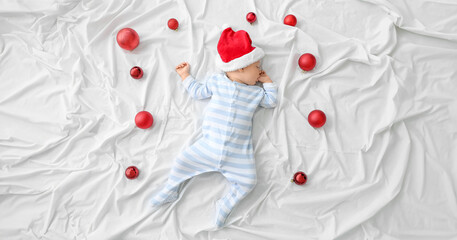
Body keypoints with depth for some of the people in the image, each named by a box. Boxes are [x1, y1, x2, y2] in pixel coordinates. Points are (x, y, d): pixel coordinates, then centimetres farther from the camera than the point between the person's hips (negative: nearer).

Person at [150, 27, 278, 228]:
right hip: (209, 145, 0)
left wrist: (267, 81, 14)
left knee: (248, 182, -10)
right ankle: (170, 191, 23)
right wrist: (185, 76, 21)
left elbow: (271, 101, 17)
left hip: (238, 154, 1)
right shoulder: (216, 81, 8)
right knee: (183, 160, -5)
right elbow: (198, 92, 17)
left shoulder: (255, 92, 11)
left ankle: (225, 205, 13)